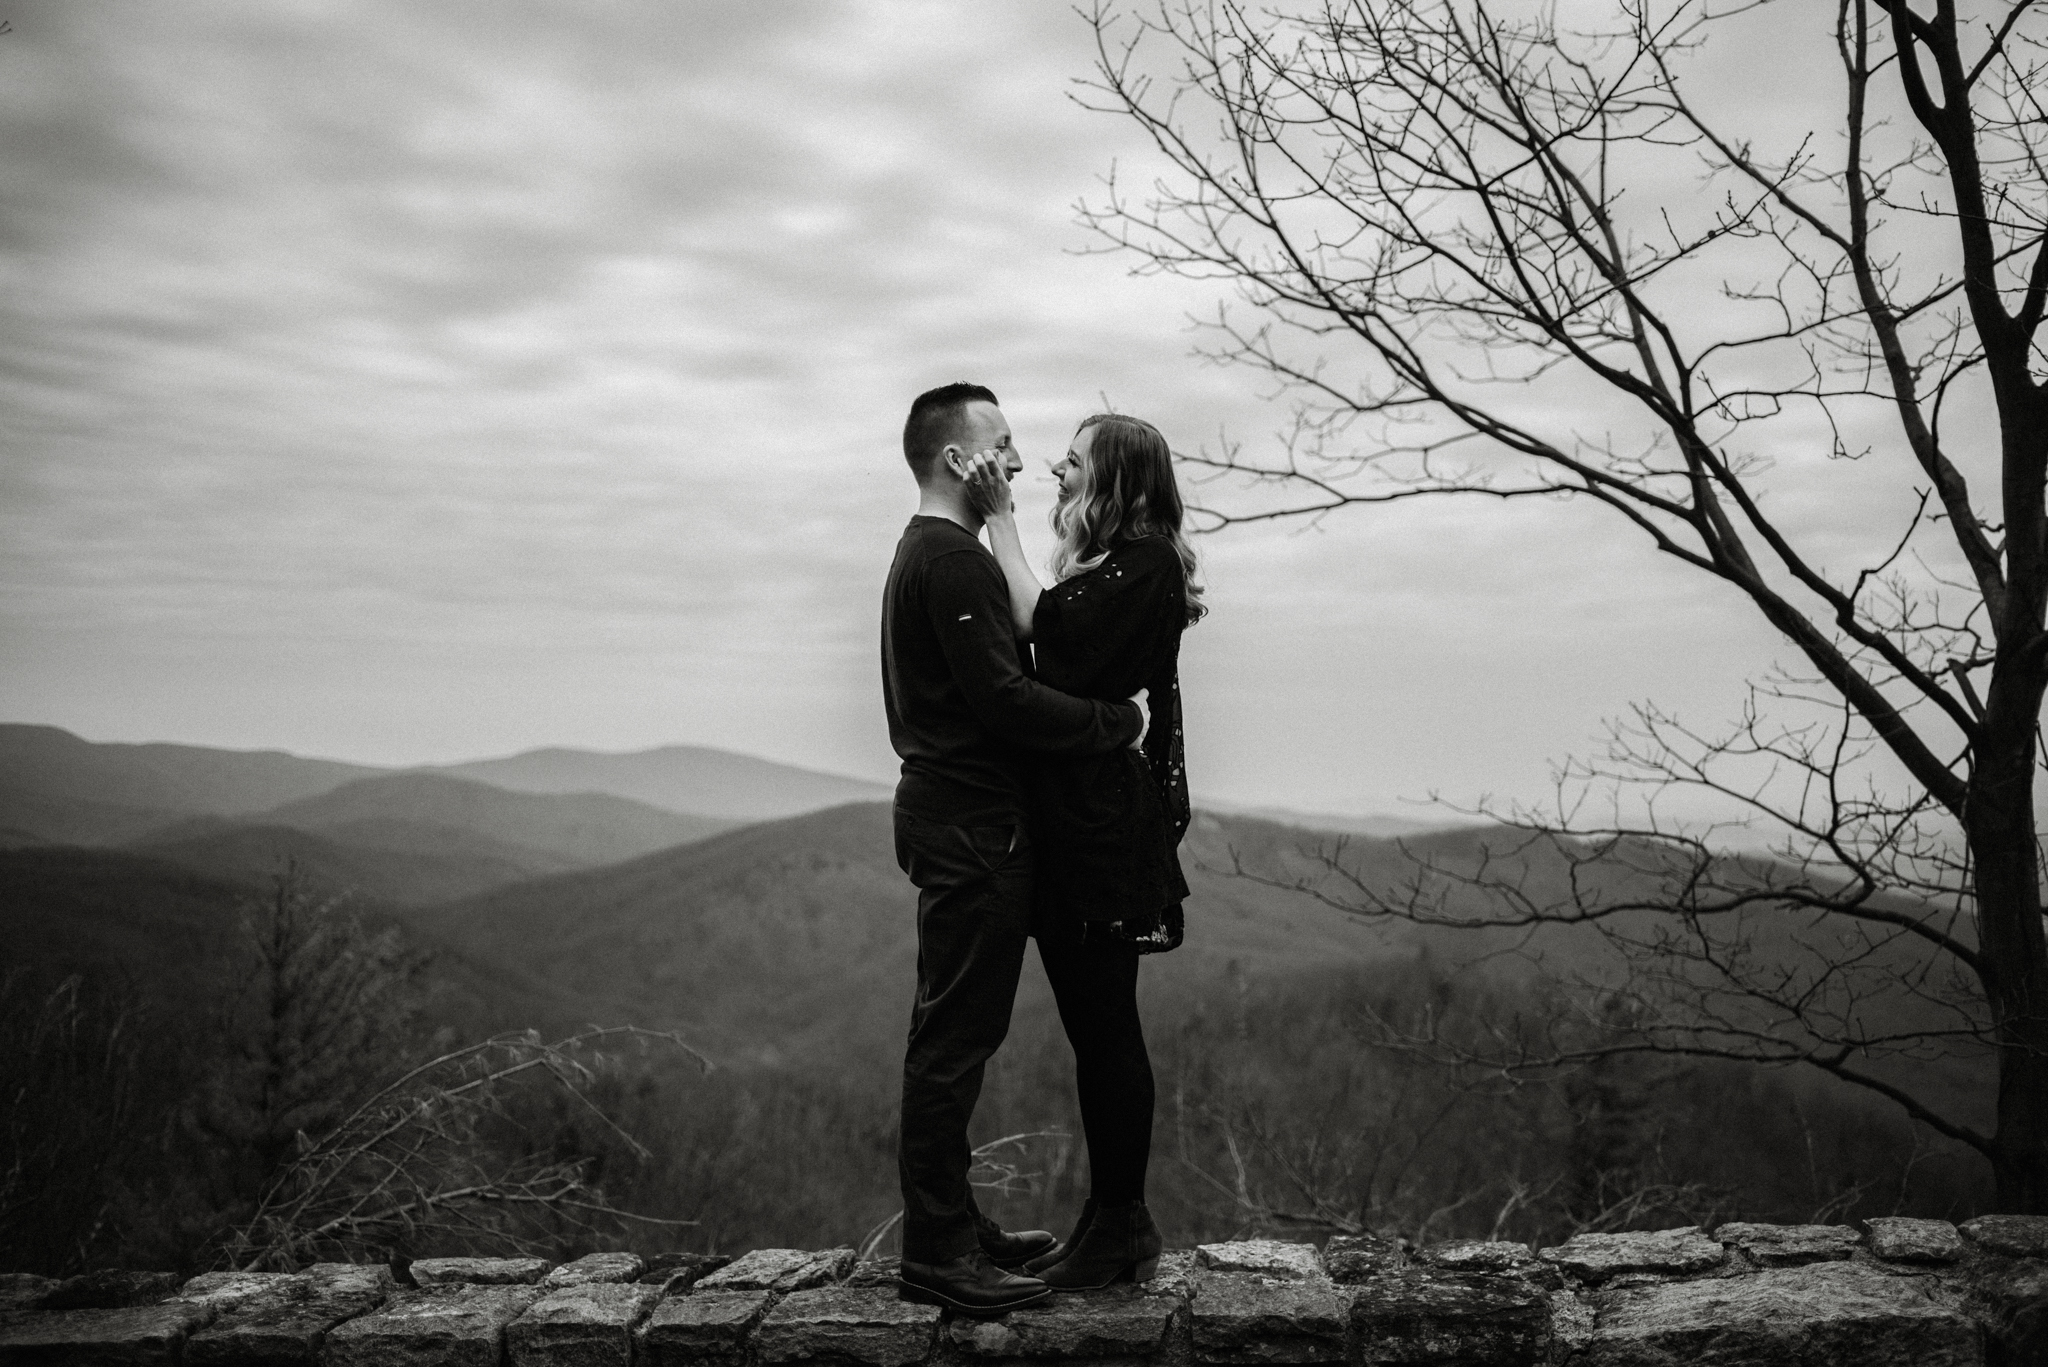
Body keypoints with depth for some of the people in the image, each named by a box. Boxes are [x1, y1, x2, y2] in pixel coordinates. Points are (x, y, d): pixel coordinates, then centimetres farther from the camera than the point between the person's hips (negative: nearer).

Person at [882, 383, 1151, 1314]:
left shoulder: (927, 554, 20)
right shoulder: (952, 560, -14)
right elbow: (1004, 698, -21)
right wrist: (1120, 721, -13)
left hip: (958, 816, 11)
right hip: (971, 826, -11)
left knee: (953, 1033, 15)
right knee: (954, 1036, -6)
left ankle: (953, 1227, 25)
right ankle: (936, 1253, 2)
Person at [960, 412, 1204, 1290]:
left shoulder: (1145, 559, -9)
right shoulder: (1112, 562, 19)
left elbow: (1042, 626, -21)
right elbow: (1049, 639, 8)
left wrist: (999, 517, -14)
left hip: (1103, 820, -9)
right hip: (1071, 814, 9)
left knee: (1104, 1027, -1)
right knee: (1094, 1025, 14)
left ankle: (1120, 1229, 12)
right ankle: (1112, 1219, 25)